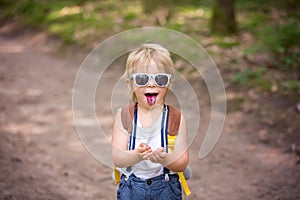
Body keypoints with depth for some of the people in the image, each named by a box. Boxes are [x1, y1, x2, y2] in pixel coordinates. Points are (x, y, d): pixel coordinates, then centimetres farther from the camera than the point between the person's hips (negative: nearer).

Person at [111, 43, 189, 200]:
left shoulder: (175, 117, -7)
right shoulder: (123, 115, -5)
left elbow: (182, 163, -10)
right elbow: (117, 159, -14)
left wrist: (164, 159, -31)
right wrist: (137, 155, -33)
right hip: (131, 187, 0)